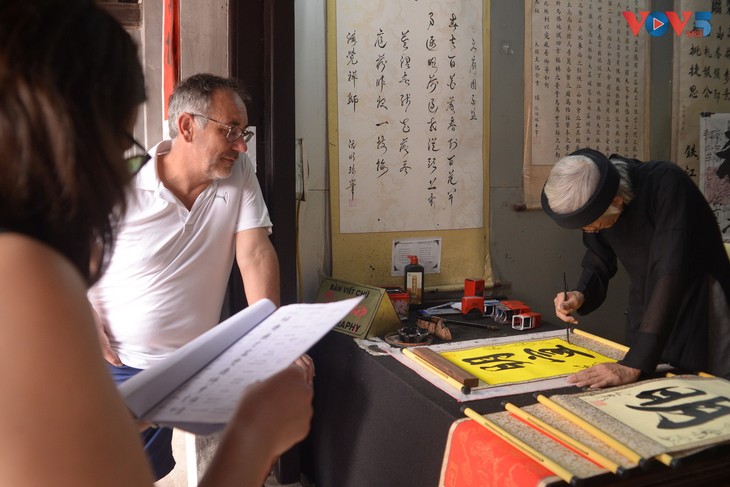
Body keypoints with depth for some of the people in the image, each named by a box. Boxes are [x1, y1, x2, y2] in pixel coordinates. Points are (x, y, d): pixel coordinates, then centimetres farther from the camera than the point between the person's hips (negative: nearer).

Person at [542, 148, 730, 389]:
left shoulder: (665, 184, -29)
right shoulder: (592, 203, -10)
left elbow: (669, 275, -37)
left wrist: (633, 365, -41)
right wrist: (580, 295, -17)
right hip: (646, 318, 5)